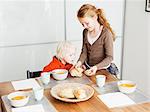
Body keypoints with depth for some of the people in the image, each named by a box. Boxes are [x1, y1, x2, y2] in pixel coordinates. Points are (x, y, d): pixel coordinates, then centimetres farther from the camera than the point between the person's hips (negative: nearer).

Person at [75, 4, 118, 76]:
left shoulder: (106, 33, -15)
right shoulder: (85, 32, 4)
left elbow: (109, 57, -13)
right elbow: (84, 51, 8)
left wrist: (96, 67, -26)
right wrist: (80, 62, -12)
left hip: (102, 69, -4)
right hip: (87, 68, 4)